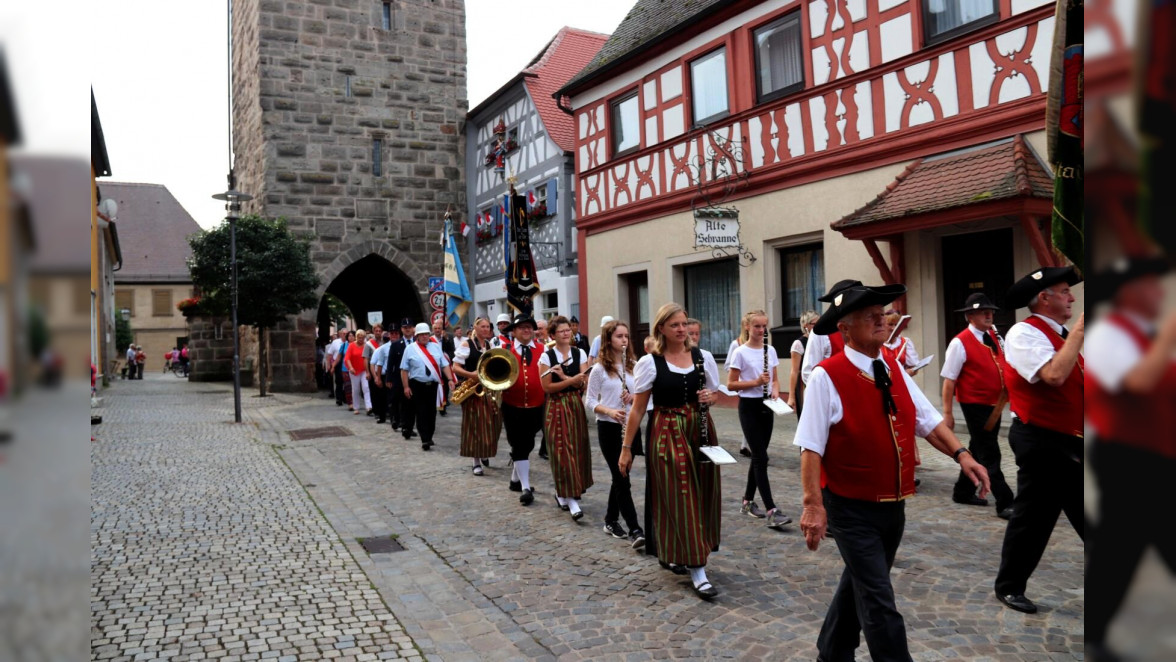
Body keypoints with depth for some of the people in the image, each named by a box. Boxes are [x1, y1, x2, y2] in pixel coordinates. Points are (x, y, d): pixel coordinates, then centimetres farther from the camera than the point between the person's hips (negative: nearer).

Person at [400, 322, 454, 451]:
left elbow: (445, 365, 6)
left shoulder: (436, 347, 9)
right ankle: (425, 440, -6)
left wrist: (450, 379, -7)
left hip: (433, 384, 3)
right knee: (421, 412, -5)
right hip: (417, 386, -3)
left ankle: (429, 437, 20)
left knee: (431, 411, 8)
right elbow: (404, 370, 0)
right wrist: (406, 387, -6)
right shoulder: (410, 349, 1)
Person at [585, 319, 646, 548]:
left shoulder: (634, 366, 6)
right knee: (622, 479, -7)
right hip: (609, 428, -4)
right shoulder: (599, 369, -5)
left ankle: (611, 520, 29)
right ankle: (635, 530, -7)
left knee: (620, 476, 13)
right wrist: (610, 411, -20)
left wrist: (635, 397, -11)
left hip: (631, 427, 4)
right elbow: (589, 402, -4)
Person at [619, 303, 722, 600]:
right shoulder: (649, 363, -7)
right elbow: (638, 409, -4)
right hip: (668, 435, -4)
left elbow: (714, 394, 15)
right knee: (679, 499, -4)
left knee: (701, 496, 10)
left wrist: (710, 397, -10)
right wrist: (626, 448, -4)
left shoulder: (703, 357, 3)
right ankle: (697, 571, 1)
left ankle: (671, 555, 30)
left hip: (701, 432, 5)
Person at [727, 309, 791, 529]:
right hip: (749, 407, -6)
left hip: (766, 406, 6)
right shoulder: (741, 352, -9)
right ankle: (772, 511, -11)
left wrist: (775, 390, -7)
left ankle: (748, 502, 25)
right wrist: (755, 382, -21)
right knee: (761, 457, -9)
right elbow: (730, 384, -9)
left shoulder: (770, 350, 7)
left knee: (758, 455, 12)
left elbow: (774, 379, 14)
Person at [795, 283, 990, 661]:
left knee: (859, 585, 22)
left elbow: (927, 421, 4)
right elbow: (811, 447, -19)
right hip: (852, 509, -7)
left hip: (894, 505, 7)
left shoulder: (893, 368, 4)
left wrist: (960, 454, -12)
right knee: (878, 602, -3)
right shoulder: (826, 377, -17)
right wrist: (814, 505, -23)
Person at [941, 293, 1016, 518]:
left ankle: (963, 492, 31)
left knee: (978, 451, 17)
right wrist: (947, 413, -16)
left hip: (995, 404, 8)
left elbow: (1004, 365, 21)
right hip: (975, 406, -8)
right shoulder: (960, 343, -15)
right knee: (990, 456, -4)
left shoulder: (995, 337, 7)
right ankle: (1005, 504, 1)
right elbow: (949, 380, -15)